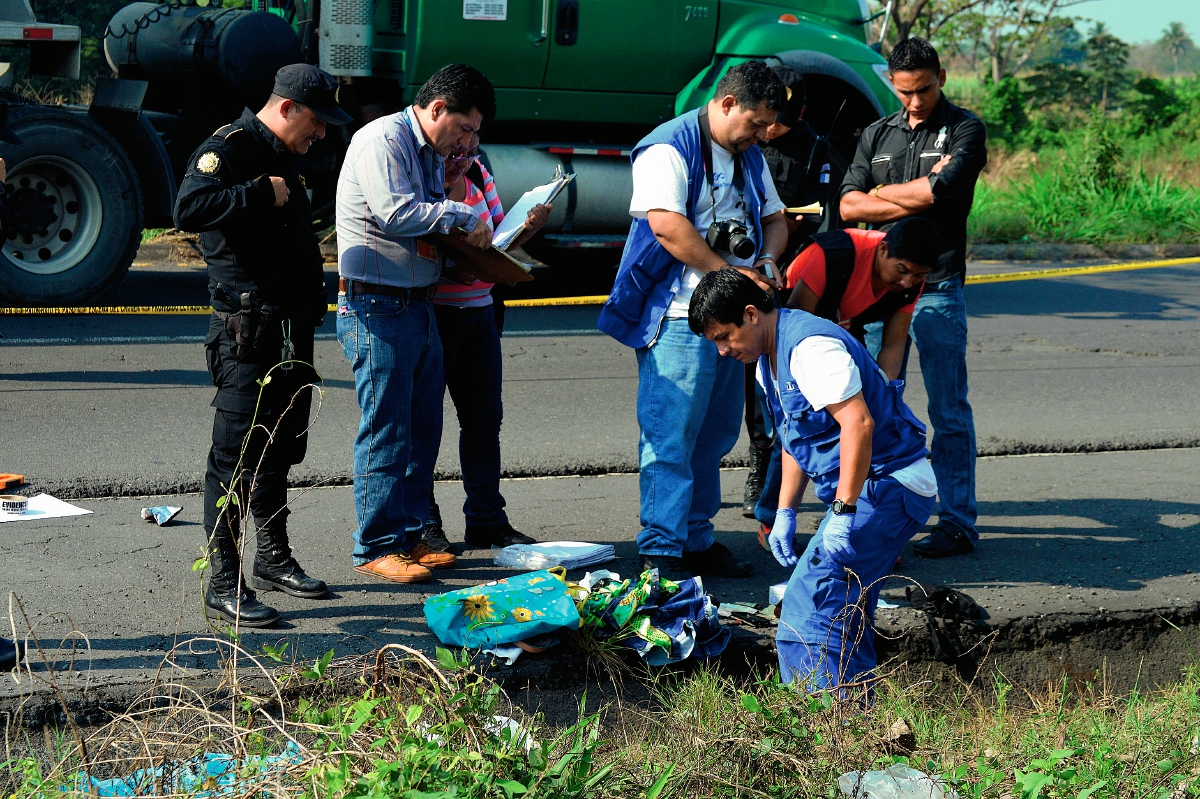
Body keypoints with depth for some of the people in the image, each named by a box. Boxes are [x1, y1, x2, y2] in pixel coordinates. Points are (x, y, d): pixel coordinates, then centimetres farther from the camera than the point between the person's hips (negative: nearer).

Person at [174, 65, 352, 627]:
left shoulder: (286, 159, 19)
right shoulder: (229, 149, -11)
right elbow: (189, 209, -29)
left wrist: (312, 300, 23)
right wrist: (260, 194, -25)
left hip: (292, 330, 10)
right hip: (246, 332, -9)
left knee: (279, 451, 18)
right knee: (236, 456, -7)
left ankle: (273, 559, 30)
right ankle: (224, 583, -4)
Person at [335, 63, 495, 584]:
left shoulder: (433, 154, 19)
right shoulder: (382, 140, -11)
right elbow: (396, 212, -22)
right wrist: (464, 216, -13)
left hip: (419, 304, 9)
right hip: (376, 307, -9)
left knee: (422, 428, 12)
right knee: (385, 432, -5)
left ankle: (408, 536, 20)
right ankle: (376, 547, 2)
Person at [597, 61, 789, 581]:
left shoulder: (749, 157, 18)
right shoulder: (670, 148, -11)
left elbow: (774, 218, 25)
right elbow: (666, 225, -21)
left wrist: (767, 260, 2)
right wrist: (730, 272, -18)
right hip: (677, 316, -9)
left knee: (714, 434, 12)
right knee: (671, 436, -8)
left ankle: (696, 539, 20)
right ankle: (660, 550, -6)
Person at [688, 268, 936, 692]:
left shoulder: (811, 346, -19)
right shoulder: (769, 358, 14)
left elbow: (858, 423, -26)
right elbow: (795, 438, 24)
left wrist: (842, 513, -26)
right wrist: (785, 513, 16)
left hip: (889, 485, -11)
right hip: (868, 493, 11)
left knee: (808, 612, -16)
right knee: (846, 619, 13)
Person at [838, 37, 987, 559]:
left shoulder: (964, 130, 1)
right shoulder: (877, 135, 14)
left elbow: (940, 191, -16)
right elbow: (849, 206, 3)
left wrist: (883, 192, 0)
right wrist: (918, 197, -7)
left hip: (937, 288, -5)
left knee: (949, 412, -3)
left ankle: (957, 522, -1)